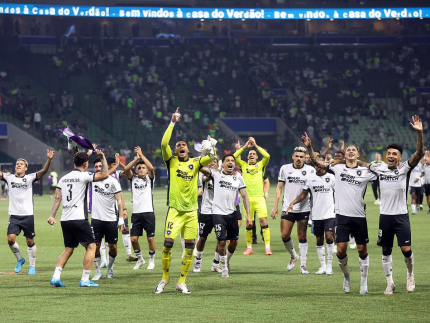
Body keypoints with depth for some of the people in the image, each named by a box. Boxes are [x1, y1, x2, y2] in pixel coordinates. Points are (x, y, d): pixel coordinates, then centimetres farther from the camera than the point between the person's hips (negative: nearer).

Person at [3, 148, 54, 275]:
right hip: (14, 216, 1)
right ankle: (20, 259, 14)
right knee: (10, 239, -11)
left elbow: (44, 171, -12)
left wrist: (49, 160, -29)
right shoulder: (9, 177, 6)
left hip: (28, 215, -1)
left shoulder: (30, 178, 0)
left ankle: (32, 266, 19)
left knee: (30, 241, 5)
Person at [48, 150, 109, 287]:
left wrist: (52, 215, 8)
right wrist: (102, 158, 2)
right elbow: (104, 175, -8)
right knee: (91, 247, 3)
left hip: (65, 219, 7)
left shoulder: (63, 178, 13)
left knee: (68, 249, 16)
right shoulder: (83, 176, -5)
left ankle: (56, 277, 4)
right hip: (79, 219, -7)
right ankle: (85, 280, -3)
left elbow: (57, 198, 9)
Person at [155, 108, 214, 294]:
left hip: (192, 210, 3)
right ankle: (165, 278, 8)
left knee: (190, 246, 0)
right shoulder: (171, 161, 4)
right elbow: (164, 143, -10)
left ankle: (182, 282, 9)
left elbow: (211, 158, -4)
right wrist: (172, 123, -11)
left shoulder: (195, 163, 10)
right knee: (168, 243, -10)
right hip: (175, 209, -3)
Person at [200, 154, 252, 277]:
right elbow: (202, 168, -13)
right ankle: (224, 268, 10)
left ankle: (227, 261, 37)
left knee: (234, 241, 10)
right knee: (221, 241, -8)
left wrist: (248, 214, 0)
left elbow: (244, 196, 7)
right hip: (218, 213, -3)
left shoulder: (238, 177, 7)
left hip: (232, 213, 3)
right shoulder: (216, 174, 0)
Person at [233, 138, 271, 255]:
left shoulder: (261, 165, 11)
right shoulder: (243, 165, 13)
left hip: (259, 198, -1)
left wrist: (255, 145, -3)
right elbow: (234, 157, 1)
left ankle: (268, 247, -12)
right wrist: (245, 146, -1)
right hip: (248, 198, 1)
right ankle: (249, 248, 12)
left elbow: (267, 156, -5)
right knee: (249, 224, 3)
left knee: (263, 220, -11)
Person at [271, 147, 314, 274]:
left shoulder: (310, 170, 1)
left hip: (304, 209, -1)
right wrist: (275, 206, 3)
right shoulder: (285, 169, 5)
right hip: (287, 208, 2)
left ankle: (303, 265, 4)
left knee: (302, 237, -1)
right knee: (284, 235, -2)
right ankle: (294, 256, 24)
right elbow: (279, 188, 8)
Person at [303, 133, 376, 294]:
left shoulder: (365, 171, 3)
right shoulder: (338, 167, 6)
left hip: (359, 216, 0)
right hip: (342, 215, 0)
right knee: (341, 250, -5)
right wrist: (309, 147, 2)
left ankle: (364, 282, 17)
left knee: (362, 250, 4)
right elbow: (317, 163, 12)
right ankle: (346, 277, 19)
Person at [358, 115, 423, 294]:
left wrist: (419, 133, -32)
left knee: (406, 249, -8)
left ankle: (410, 274, 19)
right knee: (386, 251, 8)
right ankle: (390, 283, 19)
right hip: (385, 216, 3)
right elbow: (362, 164, 21)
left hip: (401, 216, -3)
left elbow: (420, 153, -21)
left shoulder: (405, 168, -7)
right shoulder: (379, 168, 3)